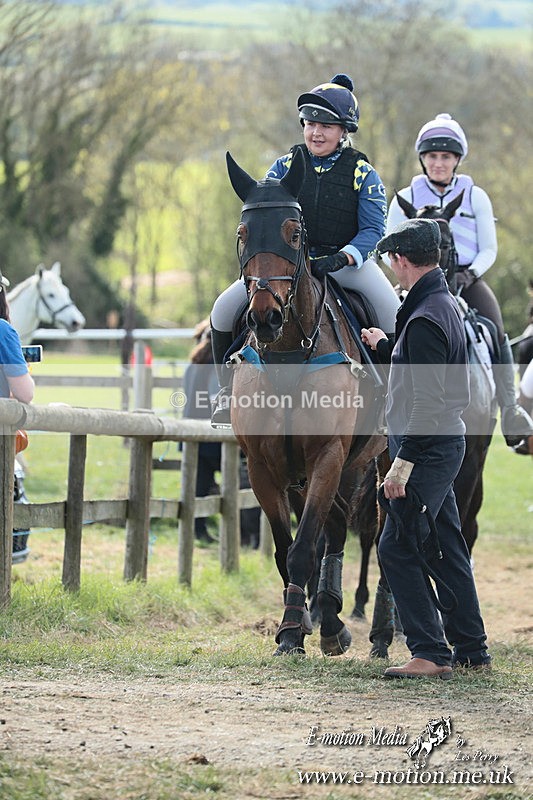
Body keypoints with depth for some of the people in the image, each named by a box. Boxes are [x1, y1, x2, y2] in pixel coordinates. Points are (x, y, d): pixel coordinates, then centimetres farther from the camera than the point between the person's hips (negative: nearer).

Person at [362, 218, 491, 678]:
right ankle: (471, 650, 21)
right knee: (445, 549, 15)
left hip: (427, 447, -10)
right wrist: (383, 346, 37)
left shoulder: (425, 320, -20)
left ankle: (432, 653, -9)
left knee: (398, 549, -7)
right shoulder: (445, 304, 12)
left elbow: (428, 401, -24)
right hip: (445, 444, 10)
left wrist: (403, 462, -25)